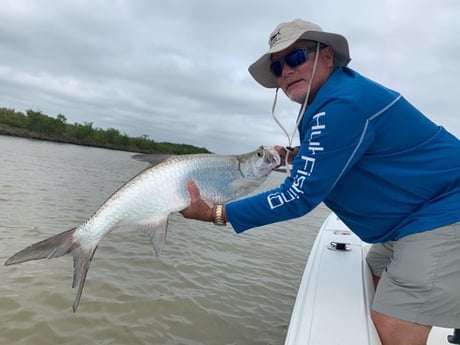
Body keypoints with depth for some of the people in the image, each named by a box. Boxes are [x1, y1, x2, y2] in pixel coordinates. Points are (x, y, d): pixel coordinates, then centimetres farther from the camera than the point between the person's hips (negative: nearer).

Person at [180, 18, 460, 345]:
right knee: (375, 282, 22)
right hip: (411, 217, 10)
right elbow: (341, 154, 22)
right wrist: (297, 156, 5)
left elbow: (299, 197, -25)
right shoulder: (328, 98, 5)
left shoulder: (342, 105, -25)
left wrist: (216, 214, -22)